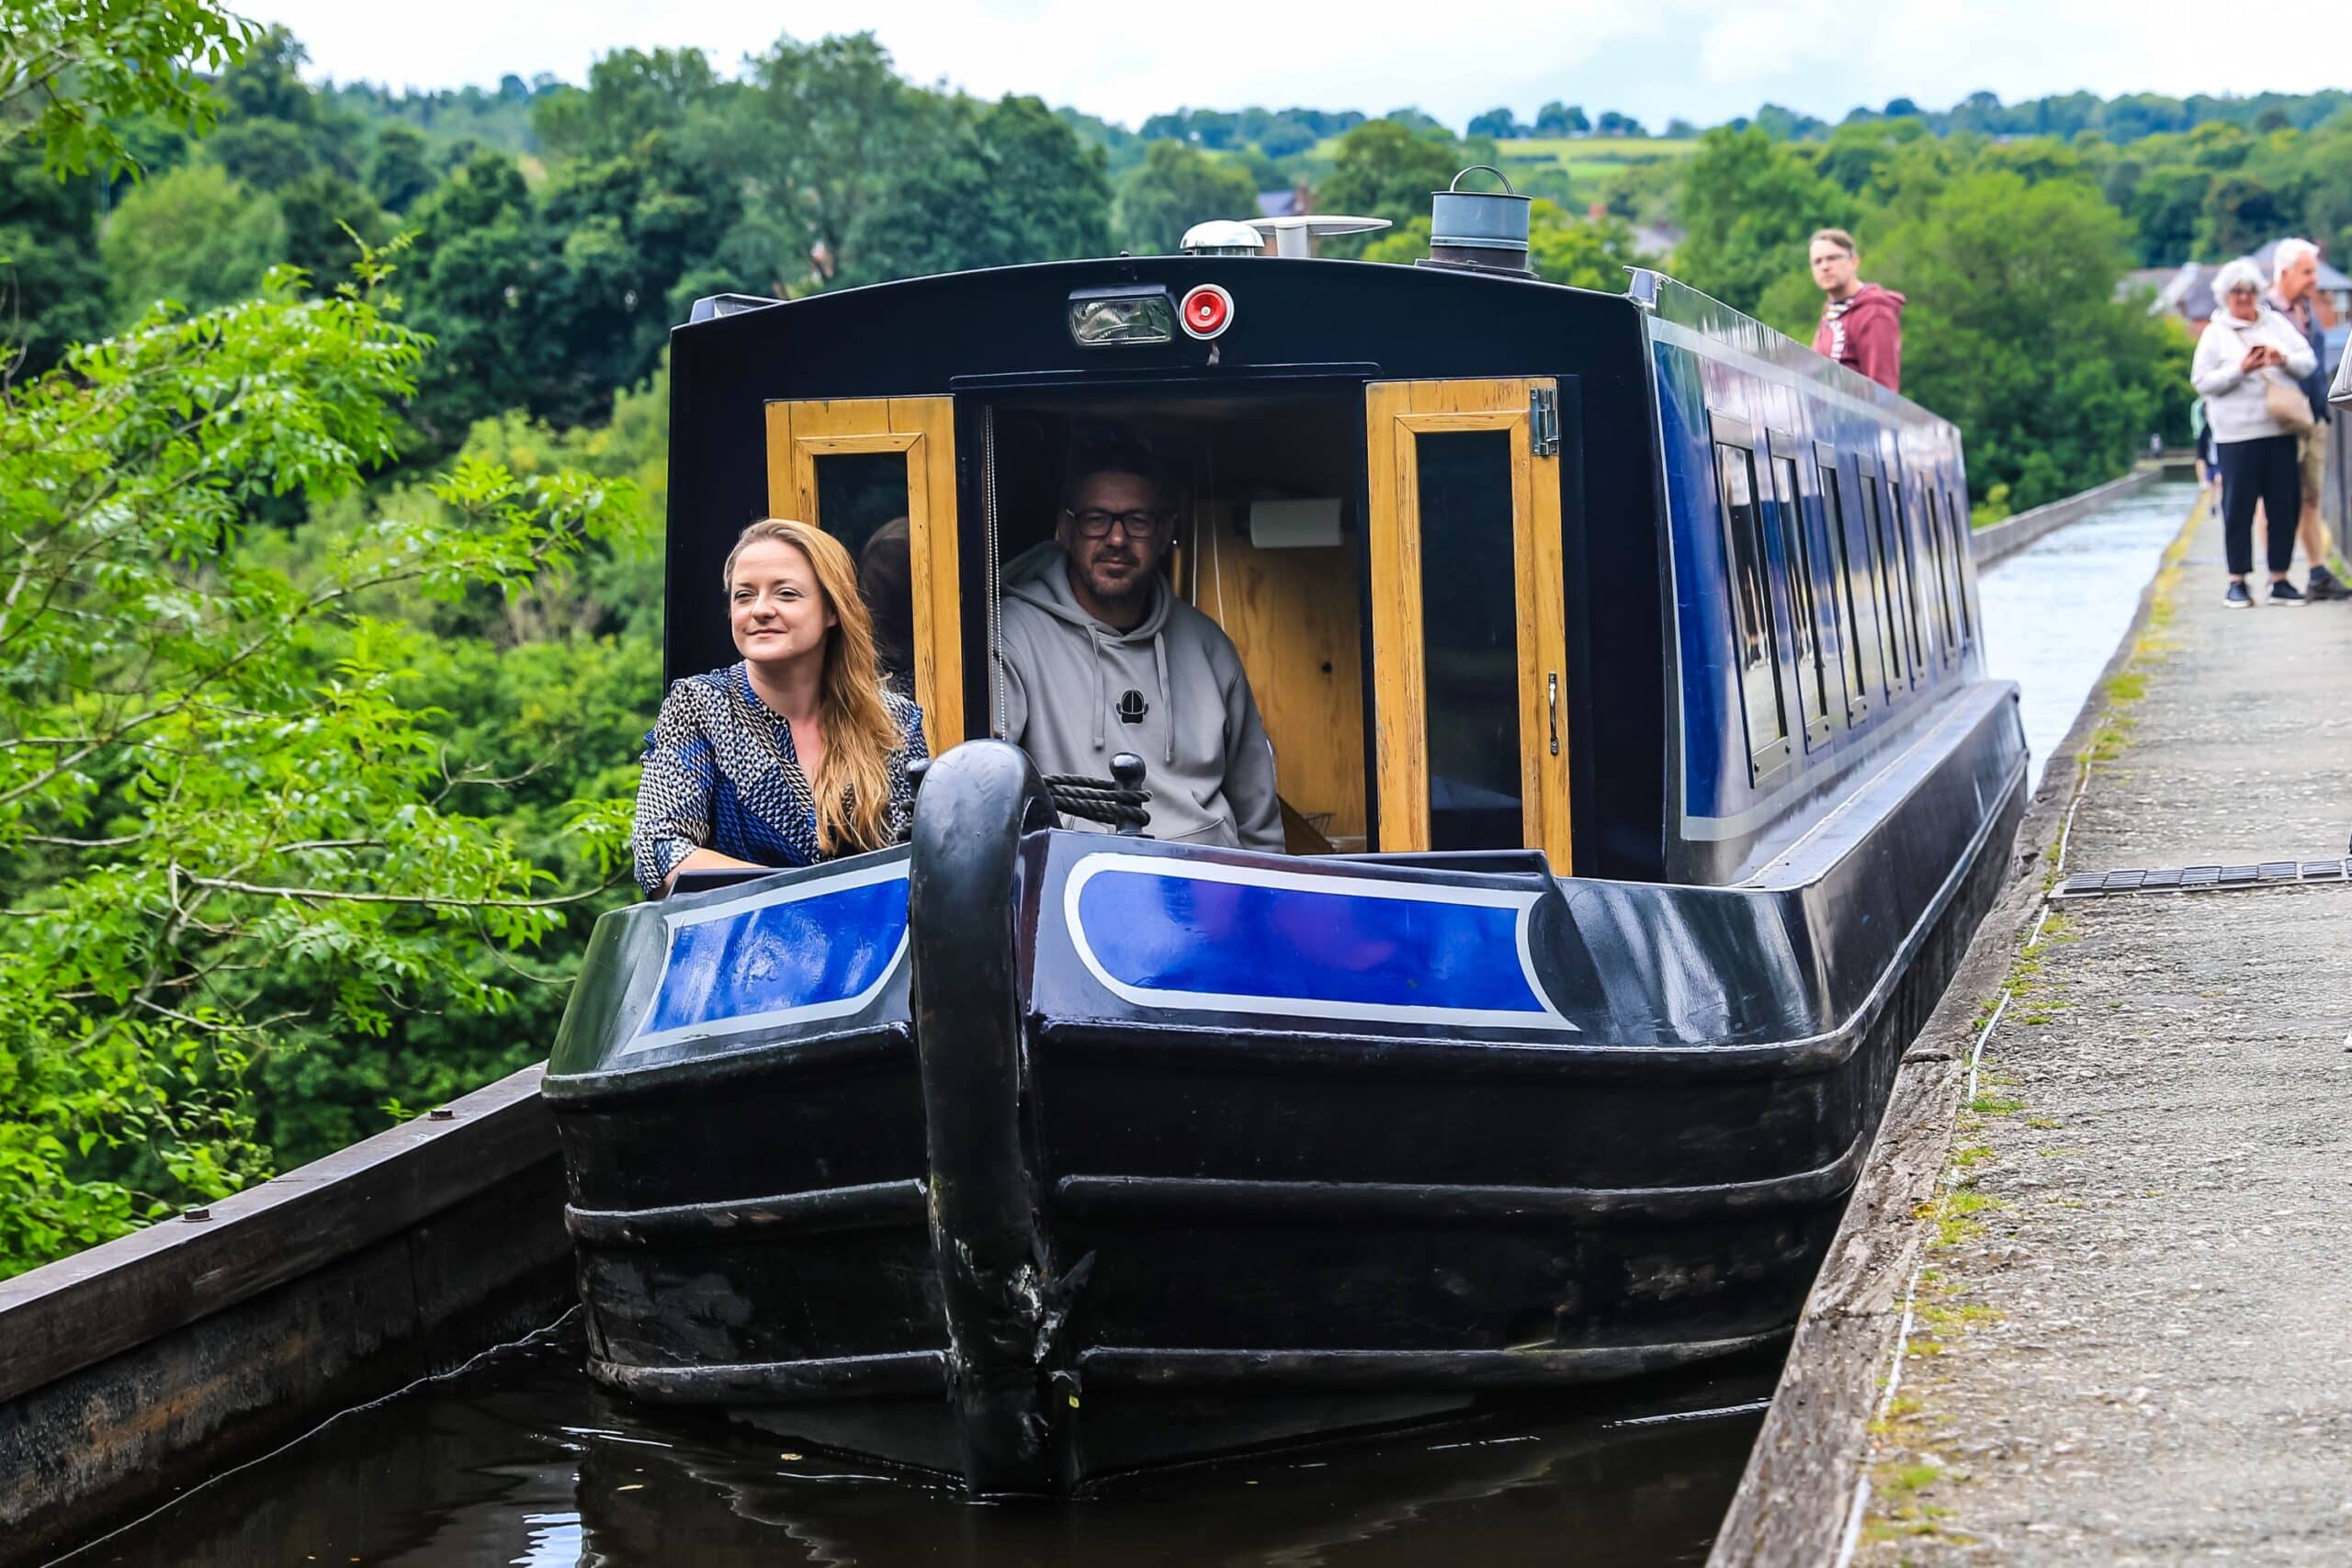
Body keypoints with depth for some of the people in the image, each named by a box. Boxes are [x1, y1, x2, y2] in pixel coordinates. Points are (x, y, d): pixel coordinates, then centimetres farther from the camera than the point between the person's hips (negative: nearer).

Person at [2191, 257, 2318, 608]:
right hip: (2237, 434, -3)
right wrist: (2240, 370, -16)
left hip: (2281, 430, 3)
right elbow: (2202, 381, -4)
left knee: (2286, 504, 3)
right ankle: (2237, 582, 5)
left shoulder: (2277, 324, 12)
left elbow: (2309, 361, 11)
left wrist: (2284, 360, -10)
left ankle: (2280, 579, 10)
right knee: (2238, 507, -2)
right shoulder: (2216, 333, 3)